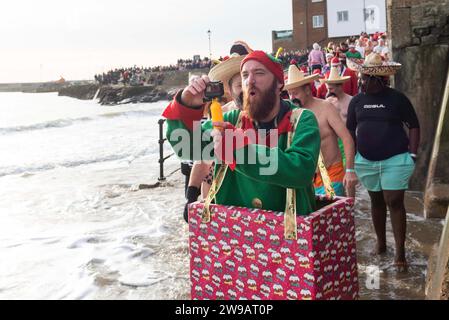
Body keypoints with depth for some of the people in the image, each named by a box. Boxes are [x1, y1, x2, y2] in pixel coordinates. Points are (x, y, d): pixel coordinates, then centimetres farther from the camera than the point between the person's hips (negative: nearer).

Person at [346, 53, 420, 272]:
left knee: (395, 203, -4)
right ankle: (381, 243, 31)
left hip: (395, 160, -3)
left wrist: (412, 154, -8)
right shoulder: (356, 101, 2)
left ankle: (400, 253, 4)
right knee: (376, 202, 15)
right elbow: (350, 130, 10)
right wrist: (351, 157, 5)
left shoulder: (397, 98, -6)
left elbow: (413, 126, -1)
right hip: (366, 161, 4)